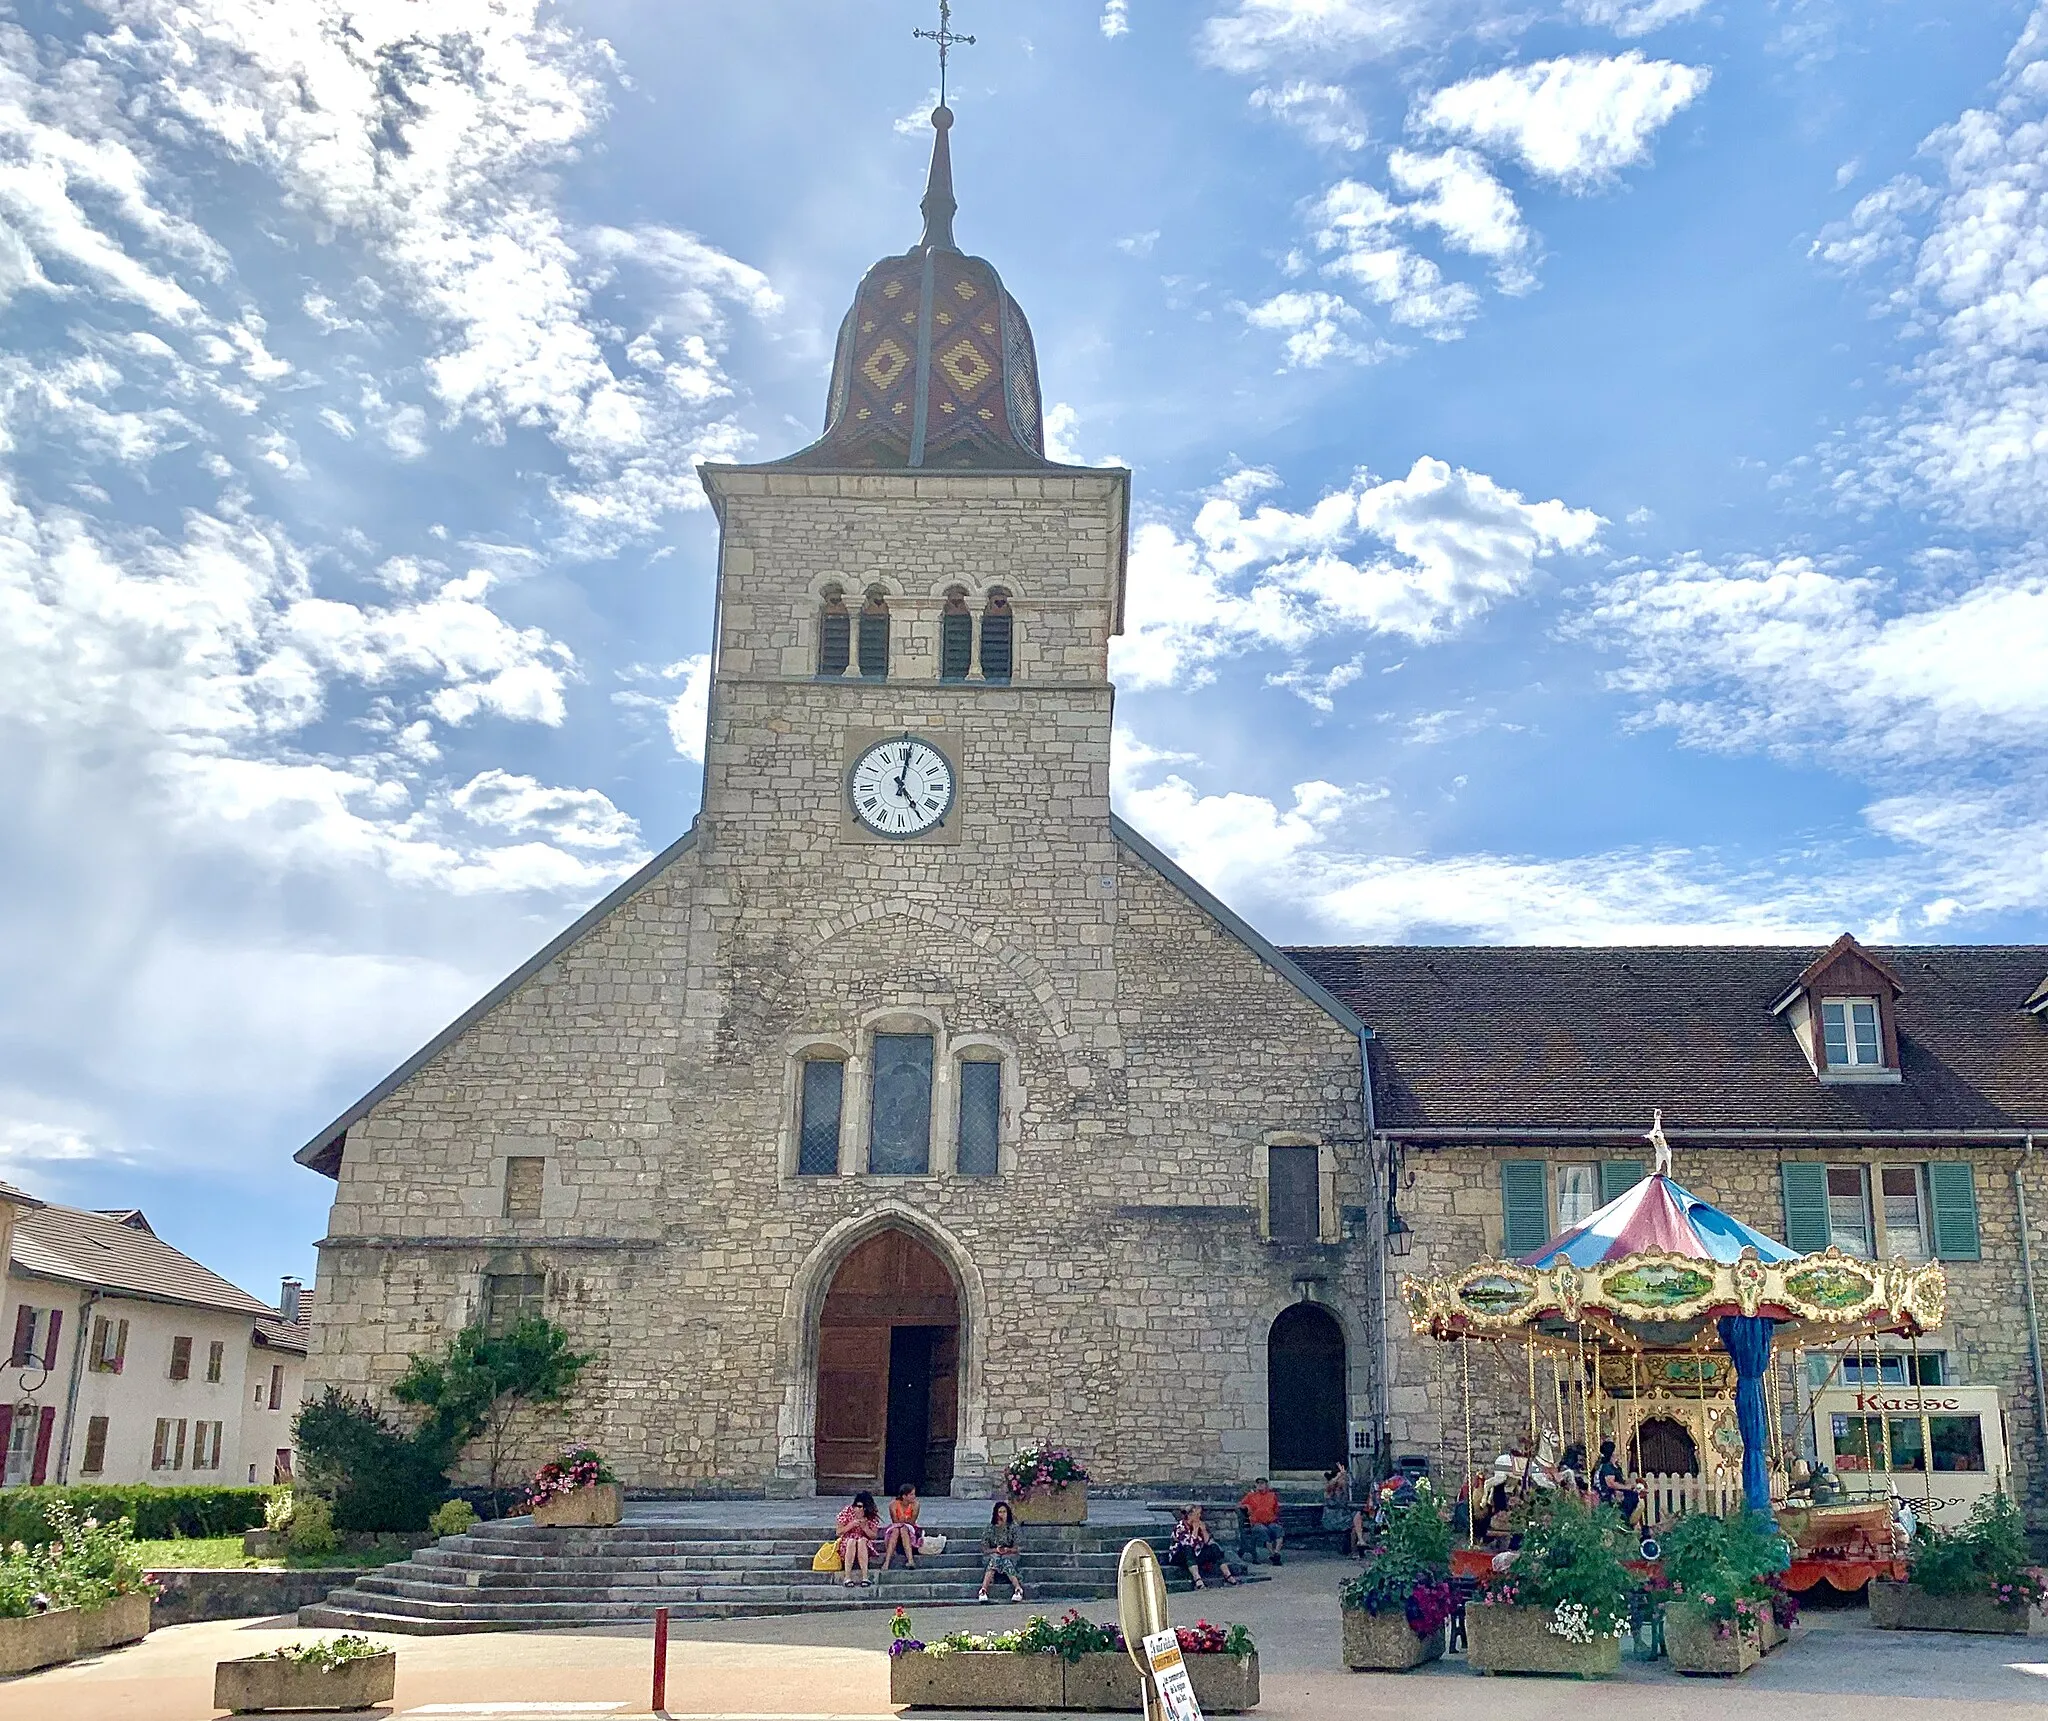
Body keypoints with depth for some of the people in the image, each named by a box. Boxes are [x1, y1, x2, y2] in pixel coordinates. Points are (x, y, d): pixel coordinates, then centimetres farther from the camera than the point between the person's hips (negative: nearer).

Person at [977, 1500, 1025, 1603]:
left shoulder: (1012, 1527, 8)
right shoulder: (990, 1529, 6)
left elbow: (1016, 1548, 4)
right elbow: (984, 1549, 2)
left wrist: (1008, 1550, -17)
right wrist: (996, 1550, -17)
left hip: (1009, 1555, 0)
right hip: (992, 1555, 0)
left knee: (1006, 1561, -36)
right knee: (994, 1559, -36)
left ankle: (1018, 1589, -51)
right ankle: (983, 1590, -51)